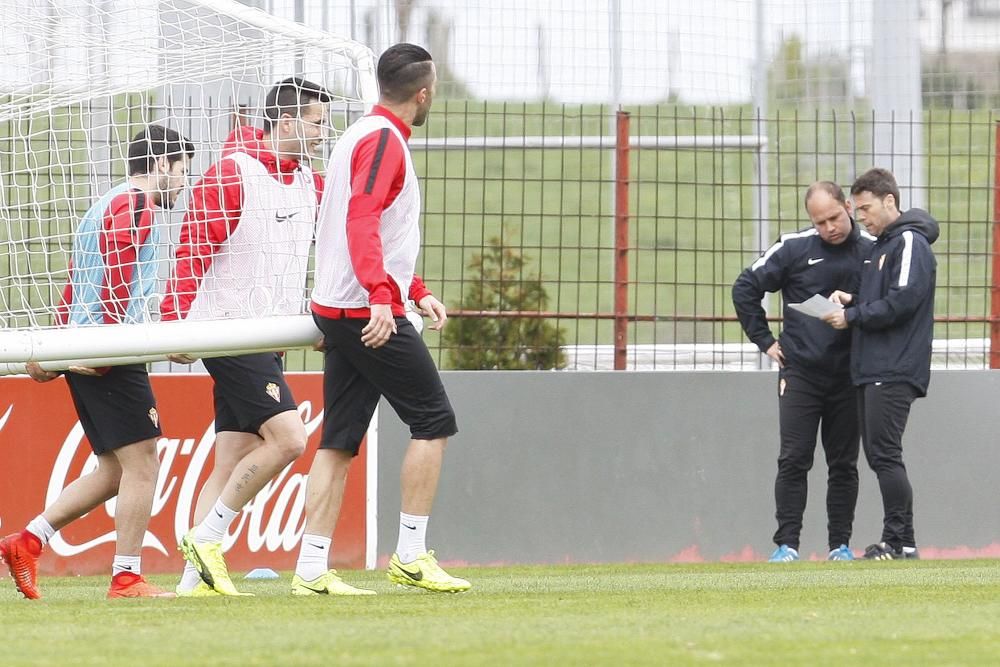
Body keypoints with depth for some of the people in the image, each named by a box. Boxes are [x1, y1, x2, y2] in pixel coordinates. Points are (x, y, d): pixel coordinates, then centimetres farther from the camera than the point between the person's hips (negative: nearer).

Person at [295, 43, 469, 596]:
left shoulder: (364, 136, 20)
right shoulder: (383, 140, -11)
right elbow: (362, 220, -24)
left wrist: (417, 291, 30)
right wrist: (382, 295, -33)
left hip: (336, 314, 9)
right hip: (369, 313, -9)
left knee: (338, 441, 6)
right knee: (433, 421, -2)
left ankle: (312, 569, 2)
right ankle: (410, 555, -3)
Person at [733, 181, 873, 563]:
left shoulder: (873, 253, 1)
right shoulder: (794, 249, -2)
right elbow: (745, 288, 4)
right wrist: (764, 341, 2)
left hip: (849, 376, 1)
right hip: (800, 373, -1)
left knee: (844, 465, 6)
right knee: (794, 460, -4)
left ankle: (840, 544, 11)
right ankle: (787, 544, -3)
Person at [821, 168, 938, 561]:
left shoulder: (910, 244, -9)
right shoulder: (878, 247, 21)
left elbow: (902, 300, -18)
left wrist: (852, 316, -10)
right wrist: (851, 299, 4)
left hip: (896, 370, -10)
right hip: (870, 368, 10)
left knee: (885, 454, -12)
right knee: (877, 454, 8)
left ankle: (900, 542, -11)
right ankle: (897, 542, 10)